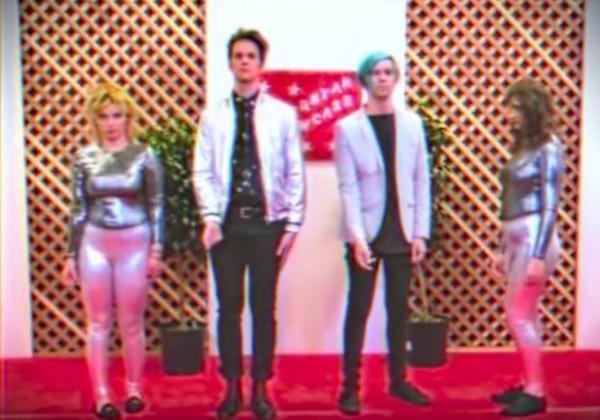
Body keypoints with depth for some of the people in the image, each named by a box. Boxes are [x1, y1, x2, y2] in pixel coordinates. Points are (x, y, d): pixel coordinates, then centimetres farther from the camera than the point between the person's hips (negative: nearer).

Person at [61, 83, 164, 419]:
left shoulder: (144, 156, -1)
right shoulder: (85, 158, 3)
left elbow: (156, 206, -1)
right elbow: (78, 210, 6)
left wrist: (156, 250, -5)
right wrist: (71, 255, 5)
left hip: (134, 243, -1)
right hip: (95, 244, 2)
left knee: (132, 322, 6)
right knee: (98, 322, 5)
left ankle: (134, 389, 22)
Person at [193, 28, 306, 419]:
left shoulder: (283, 114, 2)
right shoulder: (214, 116, 5)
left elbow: (296, 173, 1)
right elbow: (203, 171, 3)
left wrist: (293, 223, -4)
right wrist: (211, 217, -8)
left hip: (267, 222, -1)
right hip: (226, 221, 1)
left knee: (264, 307, 7)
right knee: (229, 307, 8)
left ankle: (260, 388, 21)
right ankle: (232, 386, 21)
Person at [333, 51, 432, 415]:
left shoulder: (412, 123, 5)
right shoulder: (348, 127, -3)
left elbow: (421, 180, 5)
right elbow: (348, 188, -8)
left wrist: (420, 233, -1)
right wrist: (357, 237, -15)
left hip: (401, 233, 3)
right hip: (366, 233, -3)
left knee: (399, 310, 12)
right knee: (359, 310, 3)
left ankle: (398, 379, 25)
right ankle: (350, 387, 12)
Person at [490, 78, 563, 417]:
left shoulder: (547, 148, -11)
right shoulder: (523, 145, 12)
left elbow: (550, 206, -14)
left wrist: (539, 256, -18)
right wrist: (503, 249, 16)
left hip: (535, 238, -8)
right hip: (516, 239, 8)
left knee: (520, 315, -5)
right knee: (524, 315, 12)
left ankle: (536, 392, 5)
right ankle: (530, 385, 22)